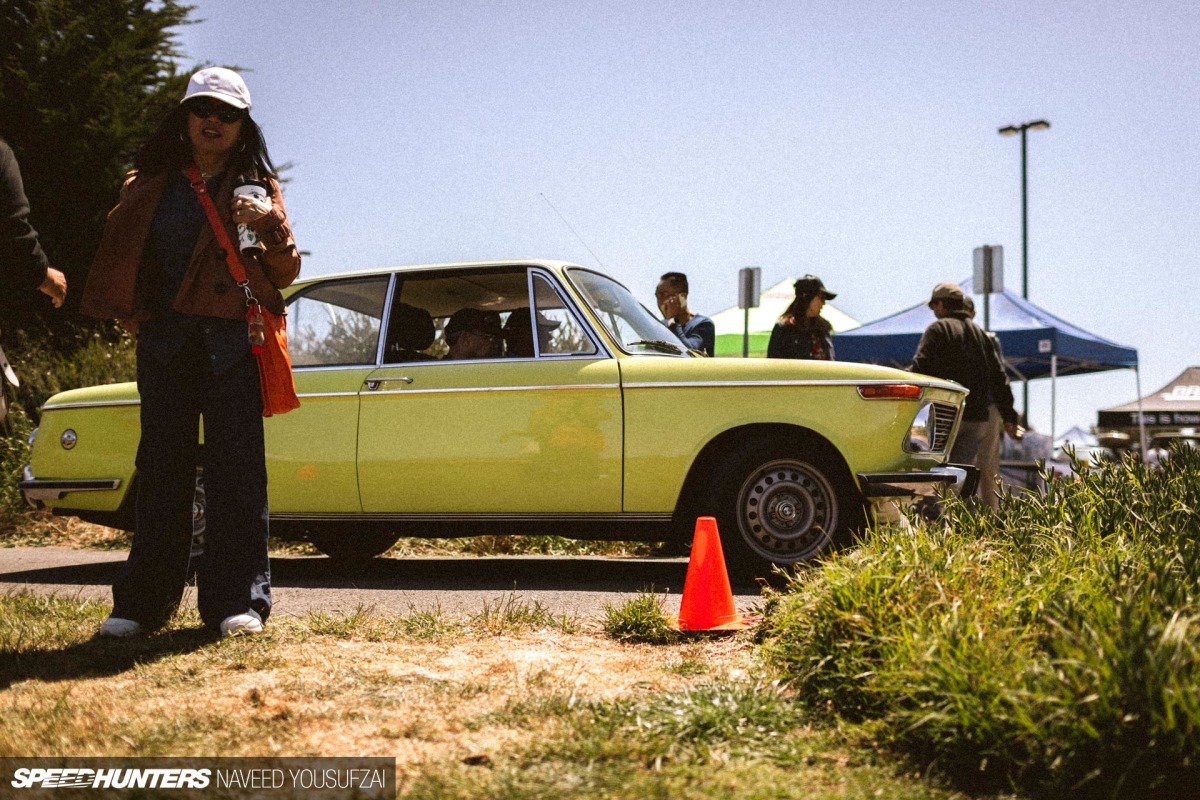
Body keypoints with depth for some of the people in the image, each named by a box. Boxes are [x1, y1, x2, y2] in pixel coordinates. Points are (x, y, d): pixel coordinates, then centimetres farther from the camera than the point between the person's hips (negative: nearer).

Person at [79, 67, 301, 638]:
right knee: (161, 467, 2)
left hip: (233, 340, -2)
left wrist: (269, 226, -13)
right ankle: (142, 601, 6)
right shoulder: (150, 182, 15)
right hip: (165, 342, 2)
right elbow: (119, 253, 21)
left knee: (236, 465, -7)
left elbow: (285, 272, 5)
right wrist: (129, 312, 8)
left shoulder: (258, 185, 10)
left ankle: (236, 601, -6)